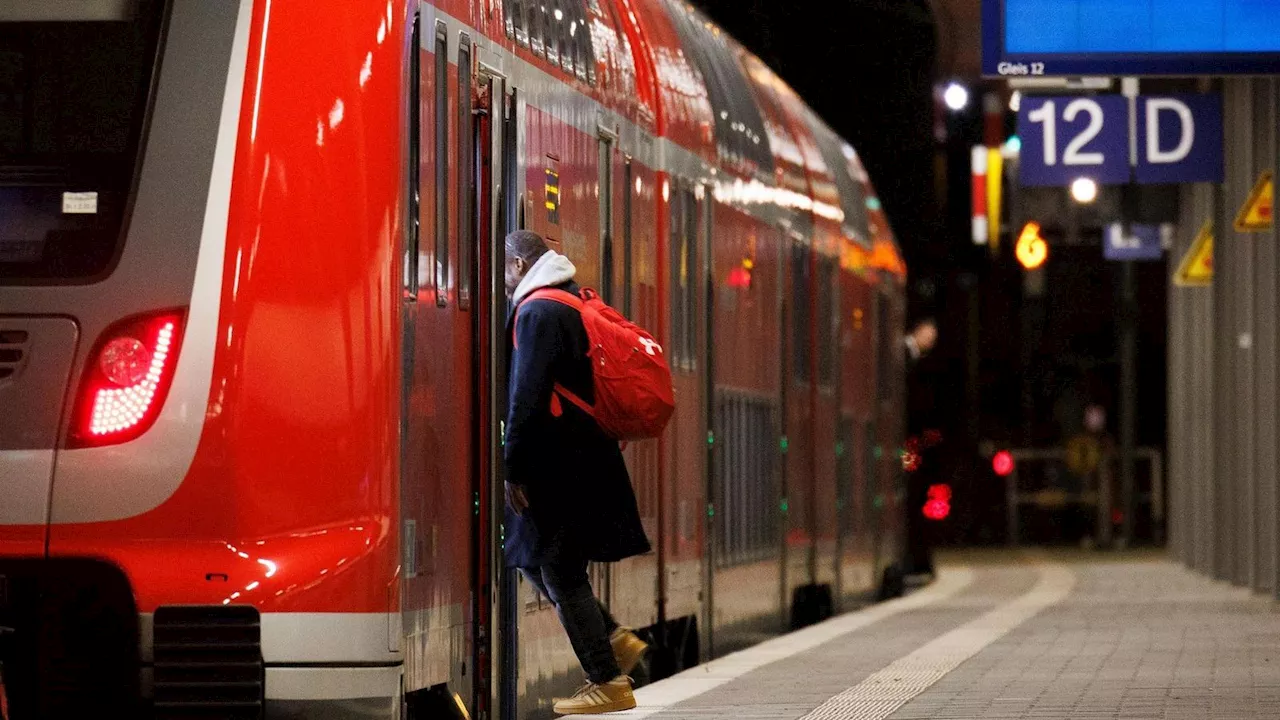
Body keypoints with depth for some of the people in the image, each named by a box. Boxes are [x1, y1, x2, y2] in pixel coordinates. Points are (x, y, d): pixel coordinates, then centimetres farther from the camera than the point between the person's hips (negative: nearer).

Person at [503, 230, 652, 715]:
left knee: (561, 573, -3)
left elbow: (528, 398, -20)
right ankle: (613, 640, 15)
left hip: (559, 469, -10)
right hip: (586, 460, 10)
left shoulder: (537, 312, -14)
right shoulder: (575, 304, 17)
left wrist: (514, 469, -17)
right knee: (532, 561, 18)